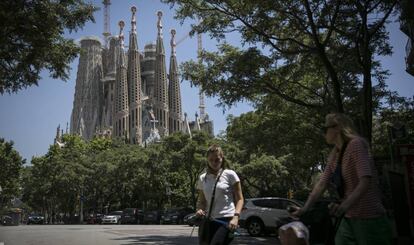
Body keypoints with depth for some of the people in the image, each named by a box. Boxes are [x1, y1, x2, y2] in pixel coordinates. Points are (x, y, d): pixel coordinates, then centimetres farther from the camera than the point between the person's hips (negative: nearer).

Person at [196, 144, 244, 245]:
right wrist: (199, 210, -5)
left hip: (227, 220, -4)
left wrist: (236, 217, -16)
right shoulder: (202, 178, 10)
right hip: (210, 221, 5)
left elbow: (239, 199, 0)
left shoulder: (230, 175, 0)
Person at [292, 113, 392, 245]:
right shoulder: (334, 156, 11)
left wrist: (345, 205, -37)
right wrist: (305, 208, -2)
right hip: (349, 219, 8)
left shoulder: (356, 144, -14)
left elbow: (365, 181, -25)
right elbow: (321, 184, 7)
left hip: (369, 219, -7)